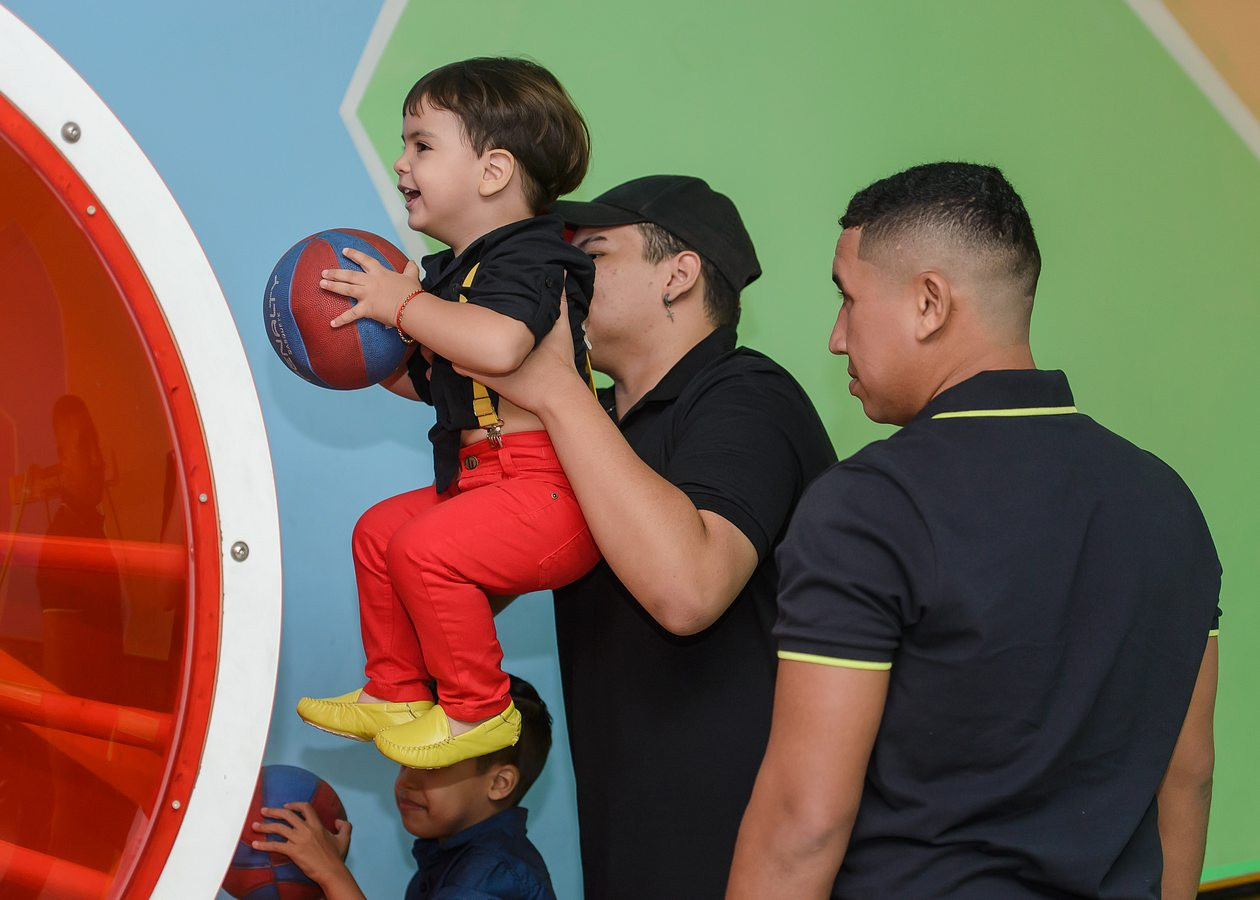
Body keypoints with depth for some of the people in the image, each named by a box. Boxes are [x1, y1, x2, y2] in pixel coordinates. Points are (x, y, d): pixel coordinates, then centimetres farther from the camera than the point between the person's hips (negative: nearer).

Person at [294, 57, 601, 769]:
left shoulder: (527, 259, -15)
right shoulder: (459, 268, 17)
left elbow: (499, 345, -38)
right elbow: (430, 382, 25)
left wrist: (403, 302, -25)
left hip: (547, 487, -11)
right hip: (482, 476, 11)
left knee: (425, 548, -24)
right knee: (379, 529, 18)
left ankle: (478, 710, -7)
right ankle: (397, 695, 29)